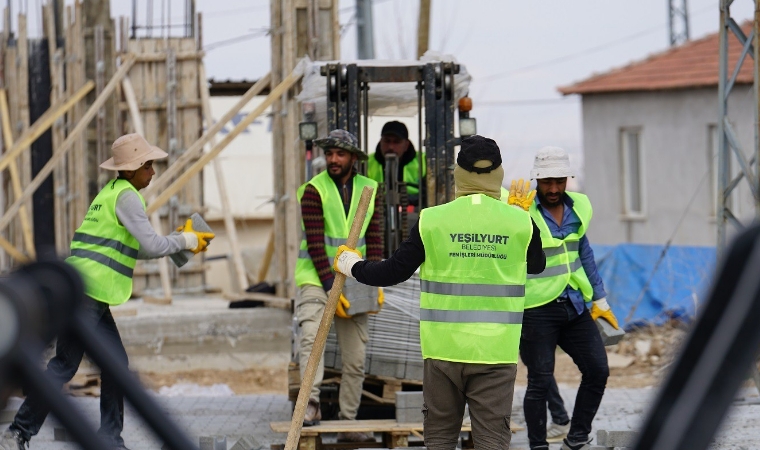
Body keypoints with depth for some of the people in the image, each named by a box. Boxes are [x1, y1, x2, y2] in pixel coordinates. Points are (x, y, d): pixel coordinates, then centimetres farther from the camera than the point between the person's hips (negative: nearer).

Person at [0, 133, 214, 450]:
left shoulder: (111, 193, 21)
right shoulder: (127, 197, -9)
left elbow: (136, 249, 25)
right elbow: (151, 246, -16)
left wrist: (182, 241, 18)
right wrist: (186, 241, -1)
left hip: (92, 296, 10)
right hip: (85, 292, -10)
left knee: (116, 364, 8)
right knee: (64, 366, -7)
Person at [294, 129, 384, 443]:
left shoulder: (369, 190, 5)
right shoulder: (314, 190, -9)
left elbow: (374, 240, 5)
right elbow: (315, 244, -13)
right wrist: (332, 288, -19)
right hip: (316, 279, -4)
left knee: (355, 358, 5)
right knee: (311, 336, -28)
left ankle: (348, 423, 11)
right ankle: (311, 405, -36)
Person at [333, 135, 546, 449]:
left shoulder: (432, 220, -5)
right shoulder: (521, 223, -3)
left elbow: (393, 273, 2)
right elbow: (536, 265, 18)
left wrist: (350, 264, 21)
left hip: (444, 349, 0)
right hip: (496, 351, 0)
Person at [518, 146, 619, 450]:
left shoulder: (578, 208, 8)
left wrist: (599, 299, 21)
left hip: (574, 306, 6)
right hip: (537, 310, -6)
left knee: (598, 370, 5)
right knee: (540, 381, -3)